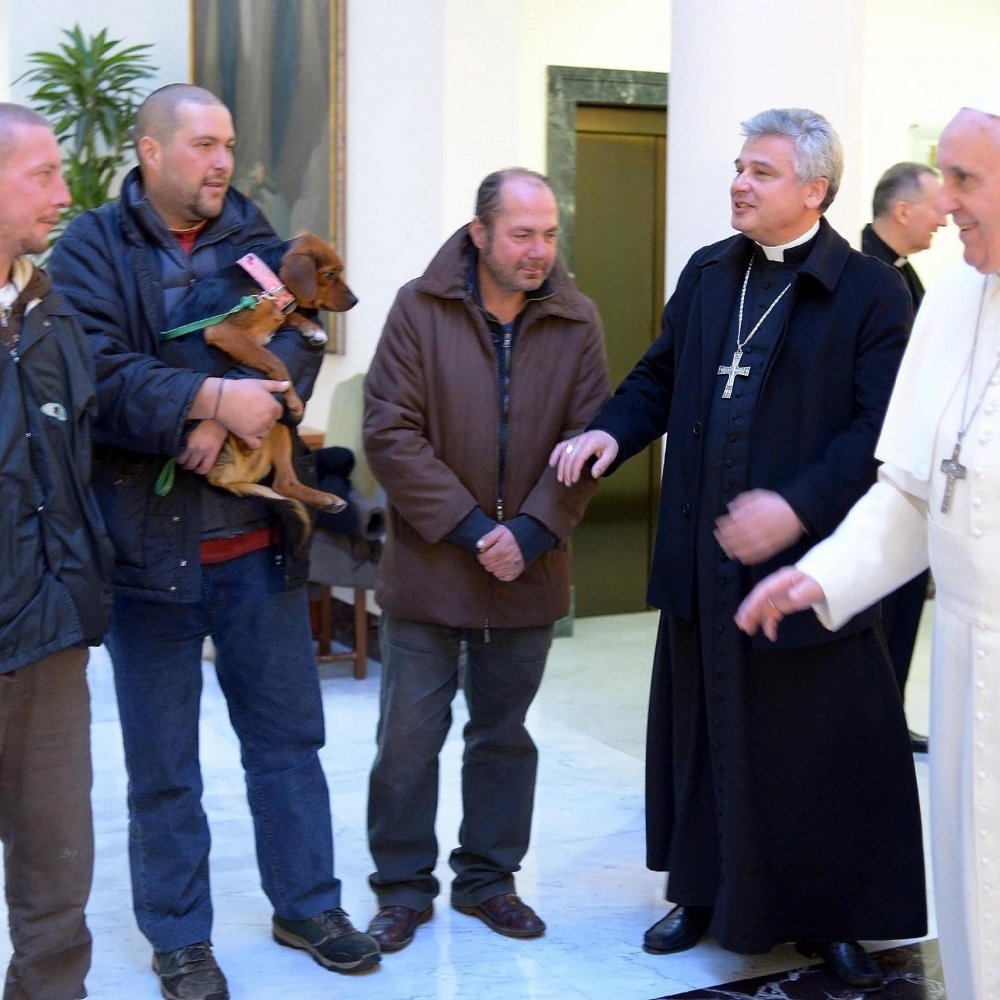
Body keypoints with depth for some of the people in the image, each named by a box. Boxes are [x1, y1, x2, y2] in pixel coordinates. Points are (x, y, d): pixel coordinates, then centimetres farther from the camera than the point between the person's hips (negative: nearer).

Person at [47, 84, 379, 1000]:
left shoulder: (255, 238, 8)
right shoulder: (92, 248, -4)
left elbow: (298, 349, -7)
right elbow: (102, 374, -18)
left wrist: (226, 417, -22)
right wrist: (211, 397, -26)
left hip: (259, 543, 4)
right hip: (148, 542, -3)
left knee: (289, 736, 14)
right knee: (163, 761, 9)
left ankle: (307, 906, 30)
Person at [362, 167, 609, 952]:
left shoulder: (577, 322, -1)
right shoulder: (420, 308, -7)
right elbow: (390, 433, -11)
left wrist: (532, 532, -14)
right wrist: (467, 526, -15)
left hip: (528, 573, 2)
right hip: (428, 568, -2)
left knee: (503, 733, 14)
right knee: (410, 736, 4)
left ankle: (488, 878, 29)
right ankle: (404, 886, 20)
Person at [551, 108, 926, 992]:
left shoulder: (870, 292, -8)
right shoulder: (707, 273, 10)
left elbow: (882, 431, -15)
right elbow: (661, 377, 18)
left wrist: (799, 506, -24)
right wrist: (613, 430, -2)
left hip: (808, 567, -5)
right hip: (702, 565, 5)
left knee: (821, 753, 5)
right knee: (703, 736, 16)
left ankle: (832, 918, 22)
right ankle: (705, 894, 32)